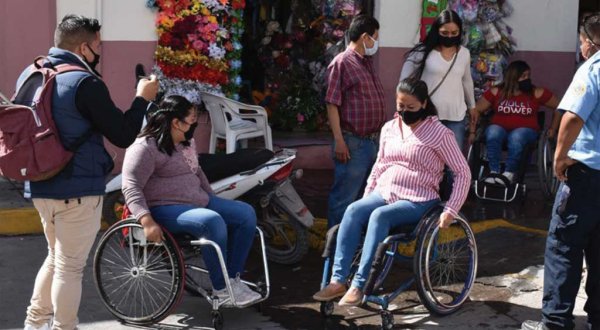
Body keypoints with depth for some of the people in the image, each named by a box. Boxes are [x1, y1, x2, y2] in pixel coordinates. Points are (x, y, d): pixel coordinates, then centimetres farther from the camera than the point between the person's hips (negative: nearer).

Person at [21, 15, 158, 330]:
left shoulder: (29, 74, 7)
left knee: (56, 256, 23)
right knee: (70, 266, 4)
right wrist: (142, 98, -1)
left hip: (40, 185, 8)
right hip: (77, 189, -8)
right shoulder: (85, 83, -19)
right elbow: (123, 135, -15)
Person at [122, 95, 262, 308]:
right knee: (213, 222, -35)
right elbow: (131, 187, -23)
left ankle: (233, 278, -1)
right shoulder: (145, 147, -14)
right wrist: (147, 221, -35)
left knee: (246, 213, -3)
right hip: (166, 209, -10)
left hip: (199, 202, 10)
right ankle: (221, 290, -21)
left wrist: (213, 199, 24)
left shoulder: (187, 143, 15)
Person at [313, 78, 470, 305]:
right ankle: (338, 281, -30)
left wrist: (451, 210, -13)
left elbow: (463, 172, -5)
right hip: (384, 192, 5)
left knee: (379, 216, -34)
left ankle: (358, 286, -34)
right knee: (353, 211, -26)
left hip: (417, 200, -5)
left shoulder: (439, 133, -5)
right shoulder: (389, 128, 13)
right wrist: (366, 197, 12)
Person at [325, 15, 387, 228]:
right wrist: (339, 141, -20)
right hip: (353, 143, -9)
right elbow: (332, 104, -14)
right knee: (344, 197, -3)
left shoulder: (367, 63, 17)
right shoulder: (341, 63, -10)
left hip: (373, 141, 9)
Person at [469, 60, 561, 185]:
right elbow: (476, 110, 4)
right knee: (493, 132, -33)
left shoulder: (537, 94, -2)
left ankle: (509, 173, -32)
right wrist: (472, 132, -3)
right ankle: (494, 173, -33)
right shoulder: (496, 92, 0)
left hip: (526, 130, -1)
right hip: (500, 129, 1)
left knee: (516, 136, -36)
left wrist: (553, 129, 3)